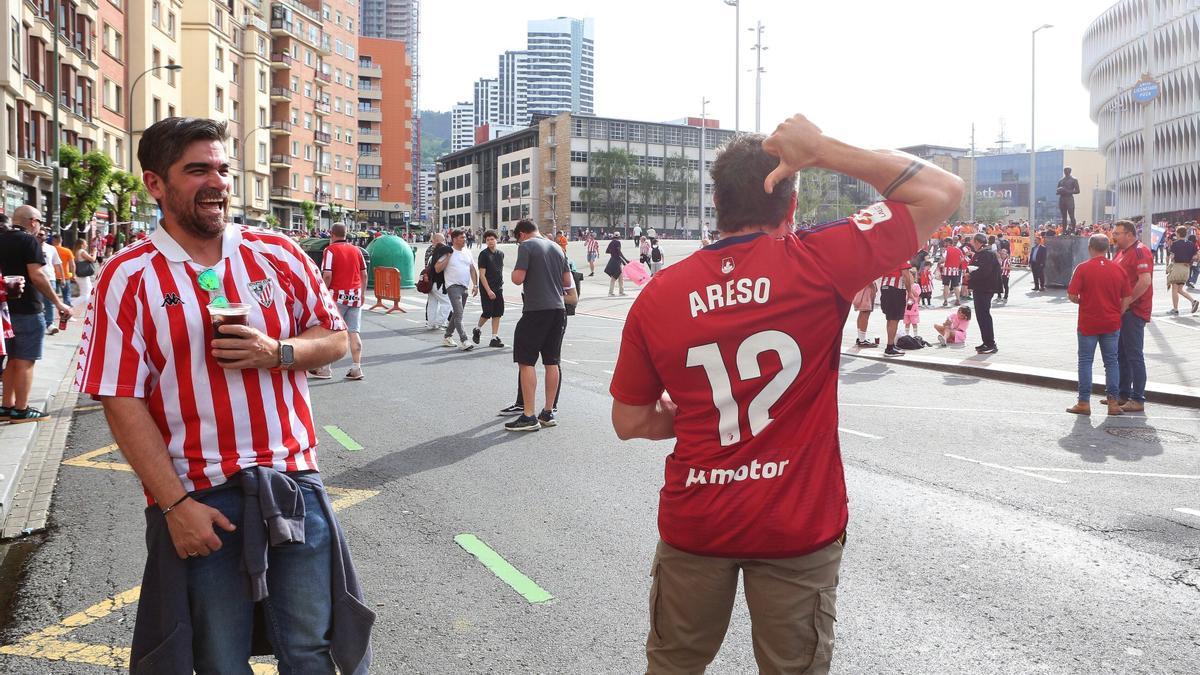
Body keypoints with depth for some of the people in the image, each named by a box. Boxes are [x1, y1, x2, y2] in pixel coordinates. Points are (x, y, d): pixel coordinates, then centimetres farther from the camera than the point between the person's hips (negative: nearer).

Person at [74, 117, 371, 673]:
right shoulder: (128, 277, -5)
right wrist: (175, 504, -13)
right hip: (198, 500, -2)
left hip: (293, 482, 2)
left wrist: (278, 352, -13)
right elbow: (122, 401, -8)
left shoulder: (278, 254, 4)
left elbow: (335, 338, 10)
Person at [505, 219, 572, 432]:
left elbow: (518, 279, -14)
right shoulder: (556, 247, 14)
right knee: (551, 361, 11)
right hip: (558, 309, 7)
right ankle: (548, 413, 16)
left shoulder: (526, 246, -7)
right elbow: (568, 281, 16)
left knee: (526, 361, -2)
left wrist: (515, 272, 6)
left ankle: (529, 416, -5)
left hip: (536, 310, -7)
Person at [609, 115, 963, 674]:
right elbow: (944, 192, -6)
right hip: (798, 526, -2)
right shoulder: (818, 263, -14)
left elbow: (629, 422, 2)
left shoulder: (657, 296, -6)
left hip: (694, 523, 2)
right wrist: (824, 151, -10)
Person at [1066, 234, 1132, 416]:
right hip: (1112, 324, 3)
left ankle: (1084, 402, 6)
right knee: (1111, 361, 10)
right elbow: (1127, 298, 2)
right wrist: (1117, 314, 11)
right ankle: (1113, 401, 9)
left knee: (1085, 361, 5)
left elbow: (1072, 295, -12)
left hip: (1088, 324, -3)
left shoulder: (1083, 268, -10)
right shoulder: (1118, 270, 1)